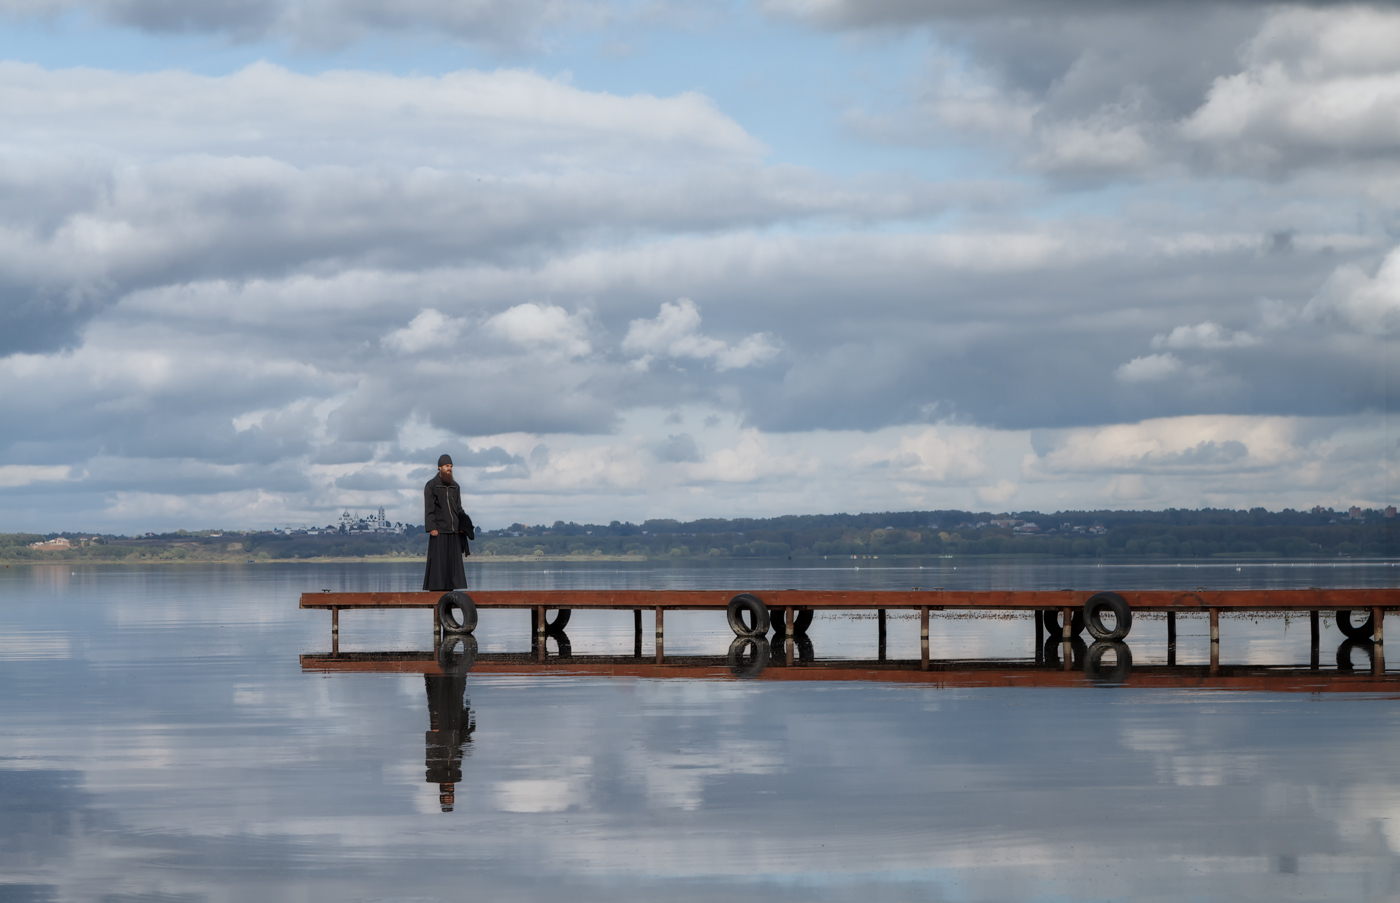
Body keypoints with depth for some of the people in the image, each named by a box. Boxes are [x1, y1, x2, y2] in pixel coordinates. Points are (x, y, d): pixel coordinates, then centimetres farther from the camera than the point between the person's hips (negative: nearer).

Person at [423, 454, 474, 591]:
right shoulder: (431, 486, -2)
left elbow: (458, 508, 16)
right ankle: (435, 588, -6)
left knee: (453, 560, 3)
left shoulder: (455, 486, 14)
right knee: (437, 560, -7)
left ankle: (450, 587, 6)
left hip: (453, 530, 6)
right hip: (439, 530, -6)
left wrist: (461, 526, 6)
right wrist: (432, 528, -15)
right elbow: (429, 508, -7)